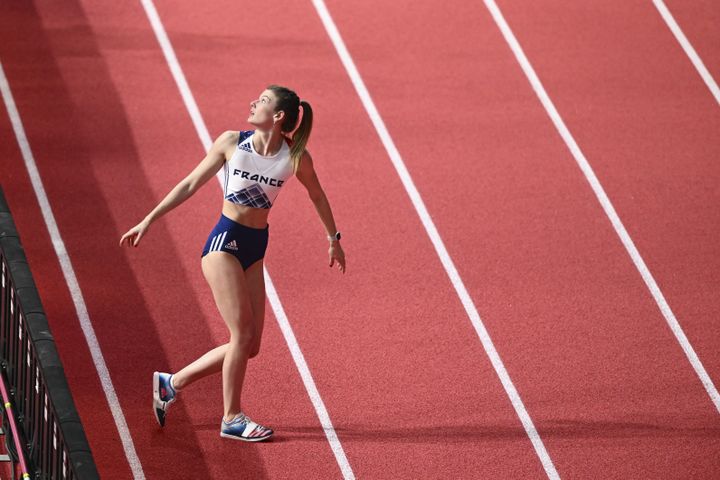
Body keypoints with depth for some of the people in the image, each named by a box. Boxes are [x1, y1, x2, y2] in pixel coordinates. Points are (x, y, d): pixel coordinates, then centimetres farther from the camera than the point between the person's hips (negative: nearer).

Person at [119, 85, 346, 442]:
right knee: (243, 333, -13)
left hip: (255, 249, 4)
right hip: (225, 241, -4)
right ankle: (231, 418, 0)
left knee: (250, 346, 2)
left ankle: (171, 383, 17)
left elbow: (317, 196, 16)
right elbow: (190, 184, 2)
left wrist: (334, 239, 23)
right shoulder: (231, 143, -5)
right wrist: (148, 221, 1)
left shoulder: (296, 157, -2)